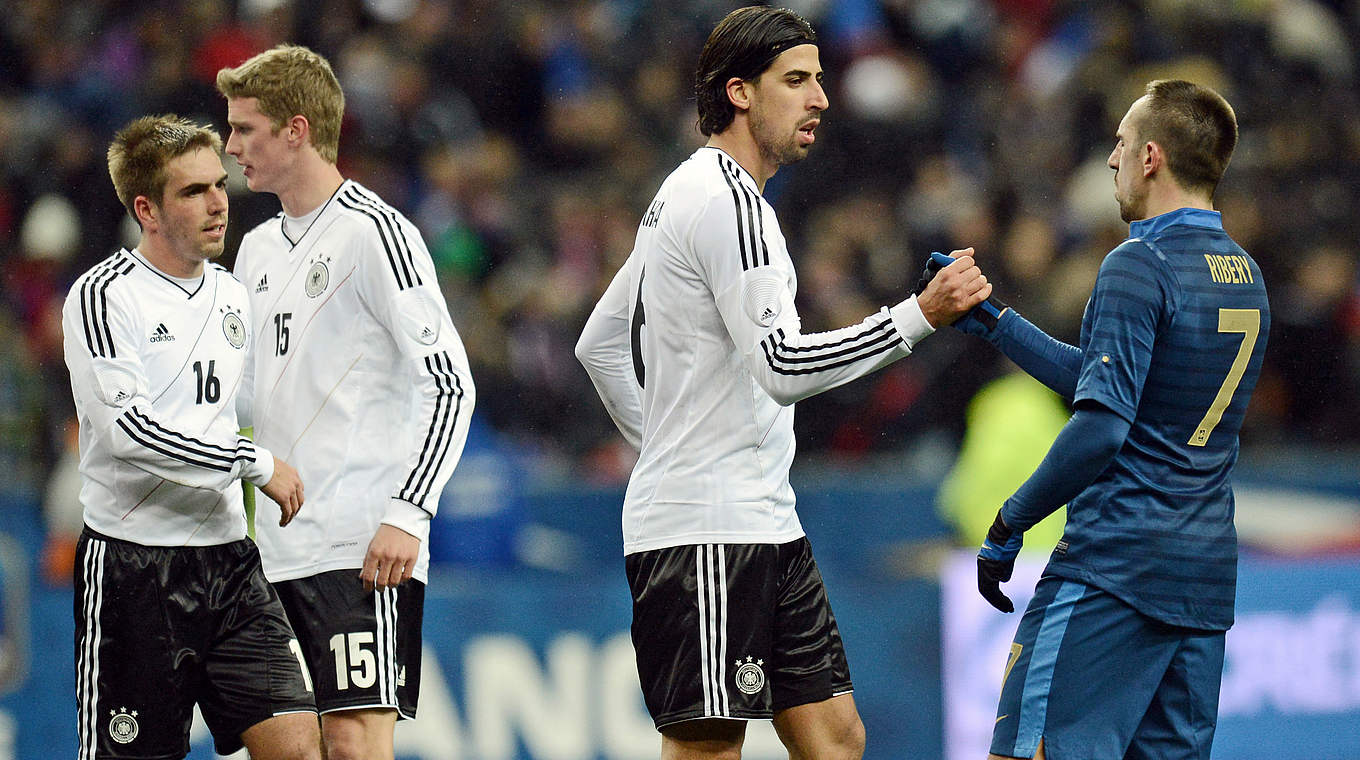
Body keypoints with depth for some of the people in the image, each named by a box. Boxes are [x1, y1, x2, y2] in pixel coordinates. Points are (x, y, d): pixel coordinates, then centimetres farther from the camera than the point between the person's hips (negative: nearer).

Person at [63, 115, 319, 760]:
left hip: (228, 558, 6)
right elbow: (128, 428, -20)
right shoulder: (103, 296, -9)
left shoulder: (231, 297, 14)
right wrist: (256, 463, -17)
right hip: (132, 567, -6)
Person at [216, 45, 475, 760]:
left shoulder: (375, 233, -8)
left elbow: (451, 384, -12)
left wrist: (407, 513, -20)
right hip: (274, 552, 8)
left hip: (362, 550, -8)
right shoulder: (257, 250, 17)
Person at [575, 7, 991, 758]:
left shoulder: (686, 197, 19)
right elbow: (781, 365, -23)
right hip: (707, 530, -11)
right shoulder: (729, 202, -14)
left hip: (763, 524, 11)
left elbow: (599, 343, 27)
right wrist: (920, 315, -24)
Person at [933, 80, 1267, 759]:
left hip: (1116, 564, -9)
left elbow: (1101, 425, -19)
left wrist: (1009, 524, -10)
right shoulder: (1245, 276, 16)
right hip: (1208, 573, 9)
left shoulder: (1141, 265, -11)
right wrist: (992, 321, 26)